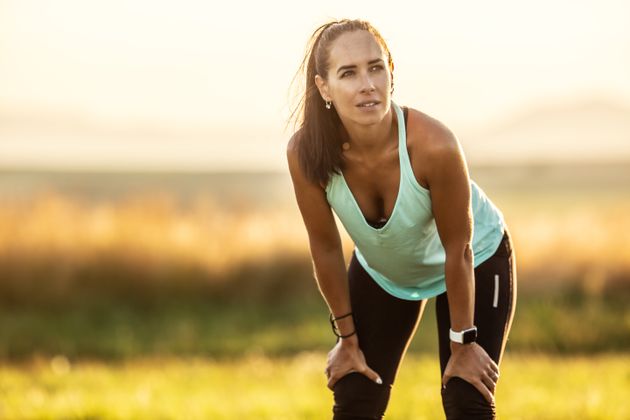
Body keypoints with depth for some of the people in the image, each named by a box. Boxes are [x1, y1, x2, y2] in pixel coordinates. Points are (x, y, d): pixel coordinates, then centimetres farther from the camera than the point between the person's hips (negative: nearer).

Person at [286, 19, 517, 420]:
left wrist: (462, 344, -15)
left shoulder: (434, 144, -40)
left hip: (477, 261, -3)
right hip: (381, 268, 3)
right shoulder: (307, 153, -32)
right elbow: (326, 248, -15)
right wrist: (347, 338, -5)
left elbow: (458, 250, -26)